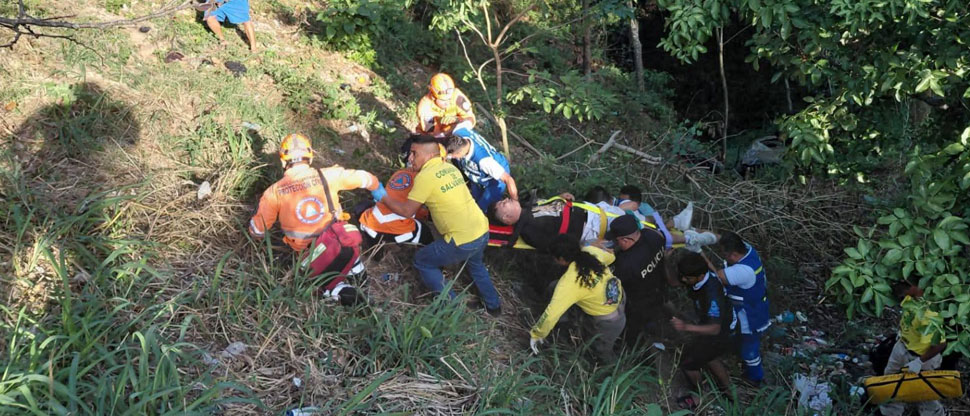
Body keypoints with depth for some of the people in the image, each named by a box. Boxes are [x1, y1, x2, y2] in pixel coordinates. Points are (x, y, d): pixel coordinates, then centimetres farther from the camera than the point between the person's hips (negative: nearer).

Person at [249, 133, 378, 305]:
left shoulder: (274, 191, -7)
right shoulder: (327, 175, -7)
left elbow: (258, 231, 1)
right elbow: (363, 177, 5)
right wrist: (378, 189, 28)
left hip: (308, 255, -1)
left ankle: (335, 287, -7)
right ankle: (354, 264, 19)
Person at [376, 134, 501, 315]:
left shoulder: (425, 176, -12)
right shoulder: (450, 167, 11)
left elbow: (407, 211, -5)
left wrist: (383, 197, 8)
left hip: (463, 241, -8)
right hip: (483, 231, 8)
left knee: (422, 261, 14)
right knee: (475, 263, 37)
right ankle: (493, 305, 43)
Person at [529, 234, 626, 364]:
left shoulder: (569, 283, -33)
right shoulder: (592, 251, -17)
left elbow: (551, 315, -31)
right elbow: (610, 257, 6)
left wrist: (536, 335, -14)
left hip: (609, 323, -6)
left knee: (603, 355, 21)